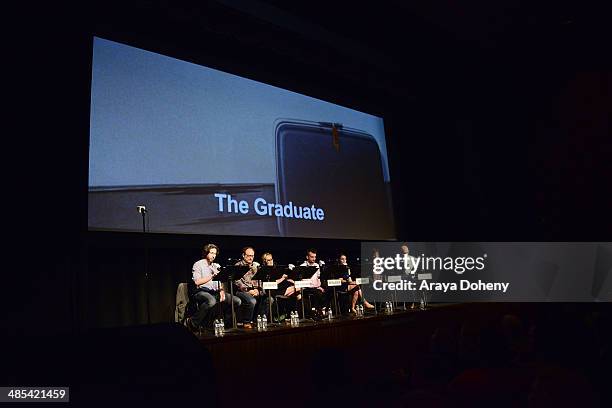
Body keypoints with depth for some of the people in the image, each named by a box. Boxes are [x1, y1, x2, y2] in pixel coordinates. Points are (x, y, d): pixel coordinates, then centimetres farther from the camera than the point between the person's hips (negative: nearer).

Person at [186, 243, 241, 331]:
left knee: (237, 301, -12)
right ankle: (193, 322, -27)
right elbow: (197, 282, -12)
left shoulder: (216, 266, 21)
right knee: (211, 301, -42)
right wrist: (212, 276, -12)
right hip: (201, 292, -6)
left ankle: (225, 322, 1)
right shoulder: (198, 264, 1)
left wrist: (222, 290, -3)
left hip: (215, 292, 6)